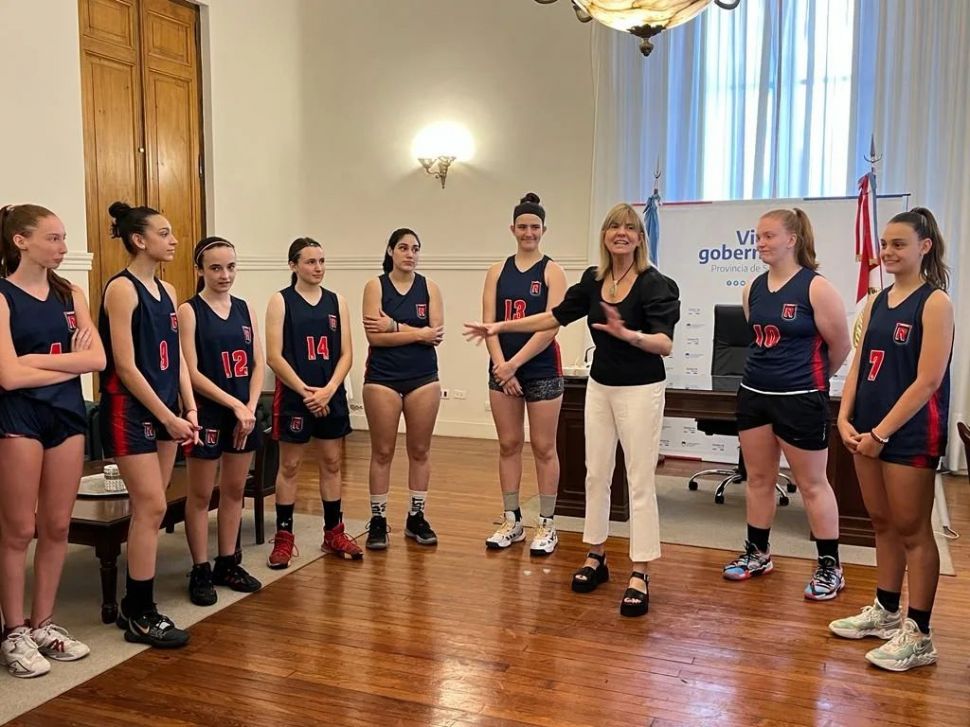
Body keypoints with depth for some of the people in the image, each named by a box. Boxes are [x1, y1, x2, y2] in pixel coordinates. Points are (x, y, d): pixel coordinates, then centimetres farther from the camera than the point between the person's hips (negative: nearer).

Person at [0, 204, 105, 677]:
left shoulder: (70, 295, 7)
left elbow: (98, 359, -4)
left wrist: (38, 358, -12)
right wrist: (69, 362, -9)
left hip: (67, 414, 5)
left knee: (57, 527, 10)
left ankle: (43, 625, 24)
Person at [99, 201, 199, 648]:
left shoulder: (167, 291, 11)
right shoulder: (122, 288, -12)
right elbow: (125, 366, -16)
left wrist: (189, 411, 2)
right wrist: (168, 417, -15)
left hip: (165, 411, 8)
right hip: (130, 411, -8)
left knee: (150, 510, 11)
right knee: (151, 509, -6)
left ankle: (134, 606, 22)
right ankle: (140, 616, 6)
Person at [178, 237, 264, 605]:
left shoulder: (245, 308, 7)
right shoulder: (189, 310, -7)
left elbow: (258, 364, 6)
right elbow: (191, 372, -13)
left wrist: (250, 407, -8)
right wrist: (234, 405, -17)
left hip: (245, 412, 5)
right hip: (208, 412, -5)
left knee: (235, 490, 13)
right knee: (201, 495, 5)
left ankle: (227, 564, 25)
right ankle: (200, 571, 16)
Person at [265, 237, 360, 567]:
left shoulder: (337, 301, 6)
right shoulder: (280, 301, -4)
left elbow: (346, 354, 2)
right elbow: (274, 356, -9)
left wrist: (328, 390, -12)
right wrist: (306, 392, -15)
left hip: (331, 396, 4)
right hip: (294, 396, -3)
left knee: (331, 463, 11)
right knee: (289, 466, 5)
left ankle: (334, 533, 23)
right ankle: (283, 537, 15)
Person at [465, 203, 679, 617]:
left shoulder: (654, 284, -15)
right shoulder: (594, 280, 2)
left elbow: (666, 344, -25)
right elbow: (556, 317, 11)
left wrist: (629, 335, -45)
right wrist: (500, 327, 11)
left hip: (640, 391, -6)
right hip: (599, 387, 6)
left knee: (640, 482, -2)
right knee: (596, 474, 12)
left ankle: (639, 575, 5)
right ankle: (596, 557, 25)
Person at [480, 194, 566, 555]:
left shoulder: (552, 272, -4)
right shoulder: (497, 271, 7)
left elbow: (550, 327, -12)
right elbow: (489, 323, 0)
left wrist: (514, 364, -15)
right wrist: (501, 366, -11)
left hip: (542, 370, -3)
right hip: (502, 369, 4)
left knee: (543, 447, 3)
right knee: (508, 445, 10)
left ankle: (547, 524, 14)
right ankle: (511, 521, 21)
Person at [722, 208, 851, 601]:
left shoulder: (816, 287, -12)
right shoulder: (753, 288, 6)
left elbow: (840, 346, -5)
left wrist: (812, 377, 8)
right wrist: (770, 372, 14)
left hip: (801, 399, -6)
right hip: (754, 393, 6)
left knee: (812, 484, 4)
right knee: (759, 478, 14)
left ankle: (830, 567, 17)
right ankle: (757, 554, 28)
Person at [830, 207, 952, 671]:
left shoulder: (935, 302, -10)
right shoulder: (877, 302, 11)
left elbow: (928, 380, -16)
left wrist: (881, 433, -17)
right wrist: (845, 419, -3)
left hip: (910, 432, -7)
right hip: (868, 430, 7)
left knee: (912, 530, 1)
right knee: (883, 524, 16)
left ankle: (918, 635, 11)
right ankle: (886, 611, 31)